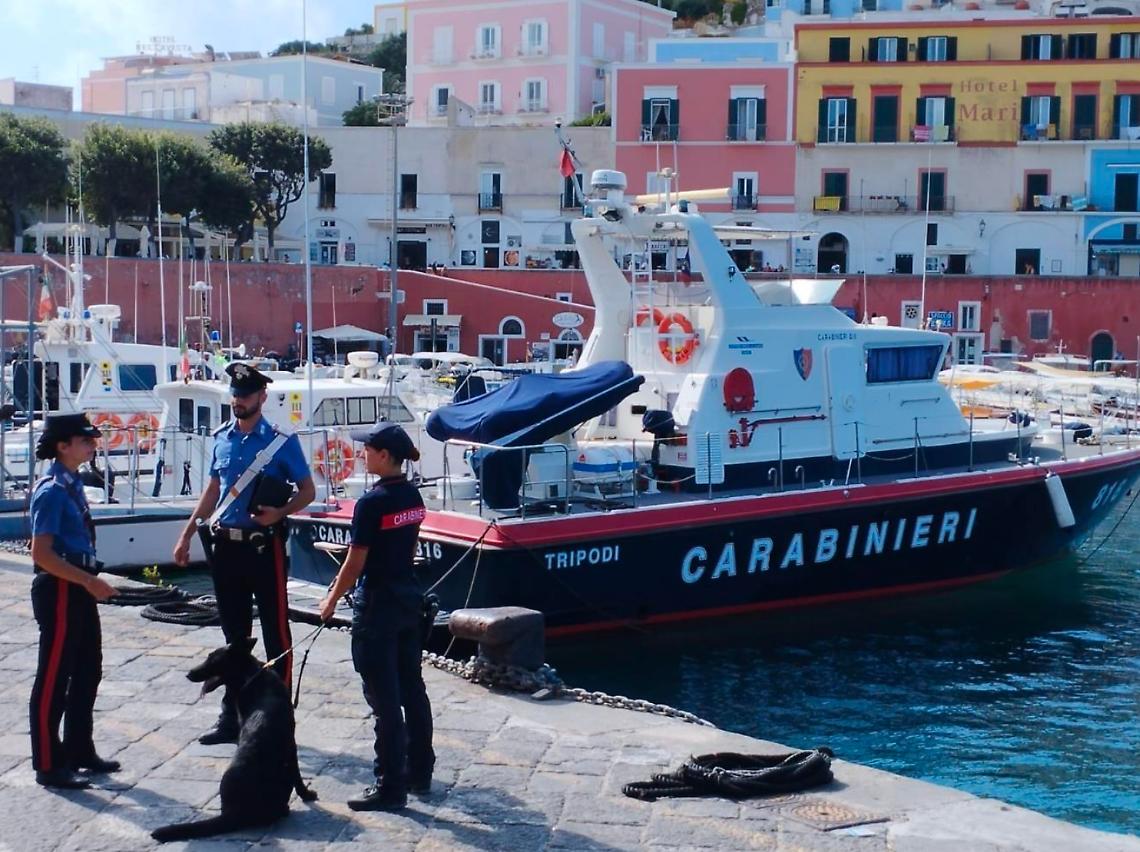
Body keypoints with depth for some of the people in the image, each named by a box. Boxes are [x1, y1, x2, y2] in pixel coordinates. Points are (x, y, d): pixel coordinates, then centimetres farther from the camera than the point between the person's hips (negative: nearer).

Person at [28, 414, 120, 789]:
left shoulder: (72, 484, 10)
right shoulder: (52, 491, -17)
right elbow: (42, 553, -22)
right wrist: (89, 581, -22)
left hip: (79, 589, 10)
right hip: (59, 590, -10)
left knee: (87, 672, 16)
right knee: (54, 678, -2)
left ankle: (80, 751, 28)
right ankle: (48, 765, 6)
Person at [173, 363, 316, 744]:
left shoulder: (281, 442, -7)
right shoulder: (222, 438, 9)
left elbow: (307, 491, -3)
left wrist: (277, 513, -21)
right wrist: (187, 534, 16)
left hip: (264, 547, -5)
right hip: (225, 546, 6)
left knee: (275, 634, 0)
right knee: (234, 635, 14)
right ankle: (231, 717, 23)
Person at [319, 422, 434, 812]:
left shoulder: (371, 503, -19)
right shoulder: (412, 496, 4)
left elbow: (355, 563, -15)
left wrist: (331, 600, -2)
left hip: (377, 605, -8)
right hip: (409, 598, 8)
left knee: (384, 699, -2)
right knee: (412, 688, 15)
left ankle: (390, 787, 3)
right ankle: (420, 772, 25)